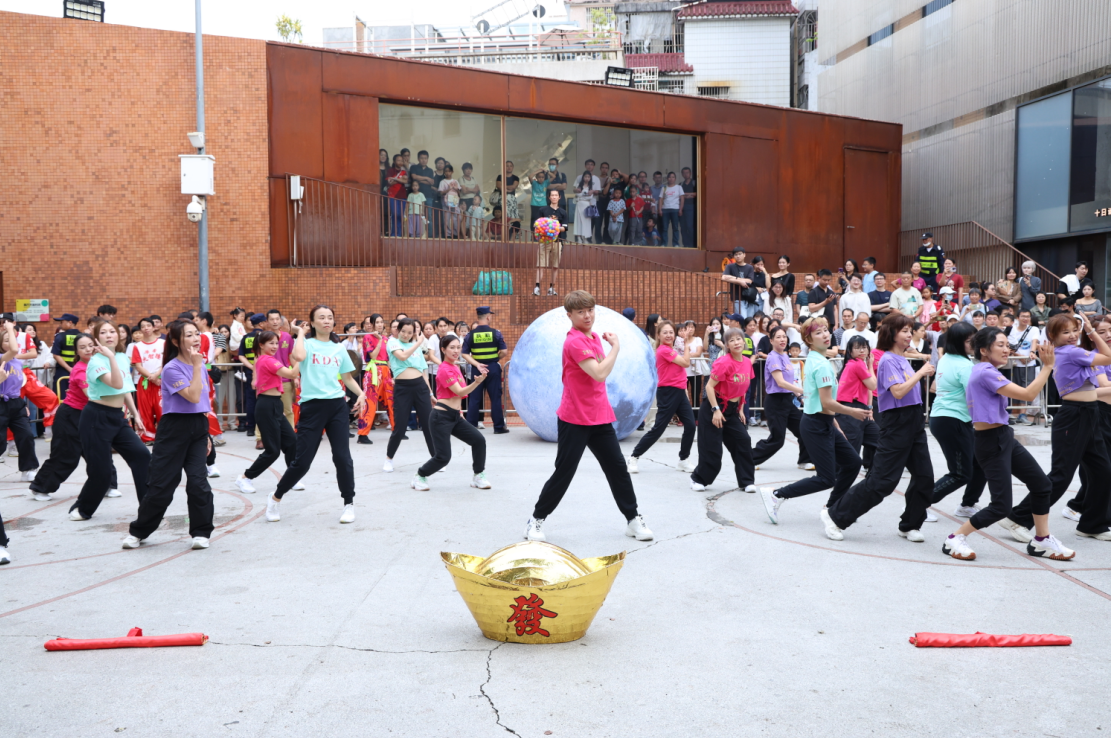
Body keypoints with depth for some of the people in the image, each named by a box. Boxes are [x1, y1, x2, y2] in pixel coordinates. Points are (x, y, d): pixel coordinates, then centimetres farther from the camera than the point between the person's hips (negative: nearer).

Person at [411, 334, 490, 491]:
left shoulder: (455, 367, 14)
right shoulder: (445, 370, -14)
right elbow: (460, 392, -21)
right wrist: (477, 382, -36)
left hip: (455, 416, 9)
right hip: (442, 416, -9)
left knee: (479, 440, -3)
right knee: (443, 457, -10)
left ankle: (478, 477, 12)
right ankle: (419, 477, 14)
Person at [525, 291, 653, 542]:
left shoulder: (594, 338, 12)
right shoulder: (574, 341, -16)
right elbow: (599, 373, -23)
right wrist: (616, 347, -12)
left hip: (600, 417, 8)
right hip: (575, 420, -8)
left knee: (618, 468, 6)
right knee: (564, 473, -3)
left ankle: (633, 519, 17)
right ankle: (536, 521, 12)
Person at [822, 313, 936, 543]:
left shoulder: (903, 359, 14)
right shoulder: (888, 360, -12)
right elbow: (898, 392, -24)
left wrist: (924, 375, 12)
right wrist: (920, 373, -15)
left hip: (914, 423, 9)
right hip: (896, 424, -9)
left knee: (924, 477, 6)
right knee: (881, 481, -9)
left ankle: (910, 525, 20)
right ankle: (835, 516, -1)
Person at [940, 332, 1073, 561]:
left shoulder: (984, 370, 10)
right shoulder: (986, 373, -20)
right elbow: (1027, 394, -22)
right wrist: (1047, 365, -15)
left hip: (1004, 437, 11)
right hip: (991, 442, -10)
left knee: (1042, 484, 13)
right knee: (1001, 507, -8)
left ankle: (1041, 541, 25)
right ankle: (955, 539, 4)